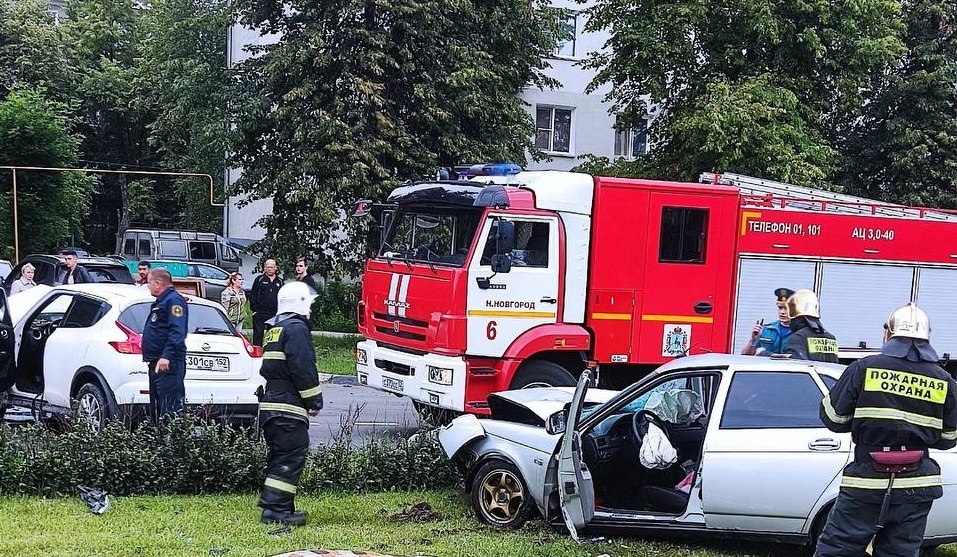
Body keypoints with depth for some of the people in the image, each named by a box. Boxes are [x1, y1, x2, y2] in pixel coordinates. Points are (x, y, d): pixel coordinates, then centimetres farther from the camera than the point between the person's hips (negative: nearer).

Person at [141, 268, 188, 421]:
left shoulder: (174, 300, -9)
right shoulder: (161, 302, 24)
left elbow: (177, 332, -21)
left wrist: (166, 356, -31)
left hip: (168, 364, -11)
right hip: (158, 364, 11)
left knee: (170, 408, -16)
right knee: (156, 407, 13)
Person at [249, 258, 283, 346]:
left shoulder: (280, 281, 12)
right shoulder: (259, 279, 4)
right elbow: (252, 295, 1)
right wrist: (254, 309, -7)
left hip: (275, 314, 3)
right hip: (260, 313, -3)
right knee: (258, 334, -2)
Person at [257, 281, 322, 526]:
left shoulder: (273, 329, 21)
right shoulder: (296, 328, -10)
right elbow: (303, 368, -18)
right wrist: (315, 400, -10)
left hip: (270, 403, 10)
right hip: (289, 407, -10)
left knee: (279, 457, 15)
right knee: (292, 457, -8)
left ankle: (273, 506, 17)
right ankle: (276, 509, -11)